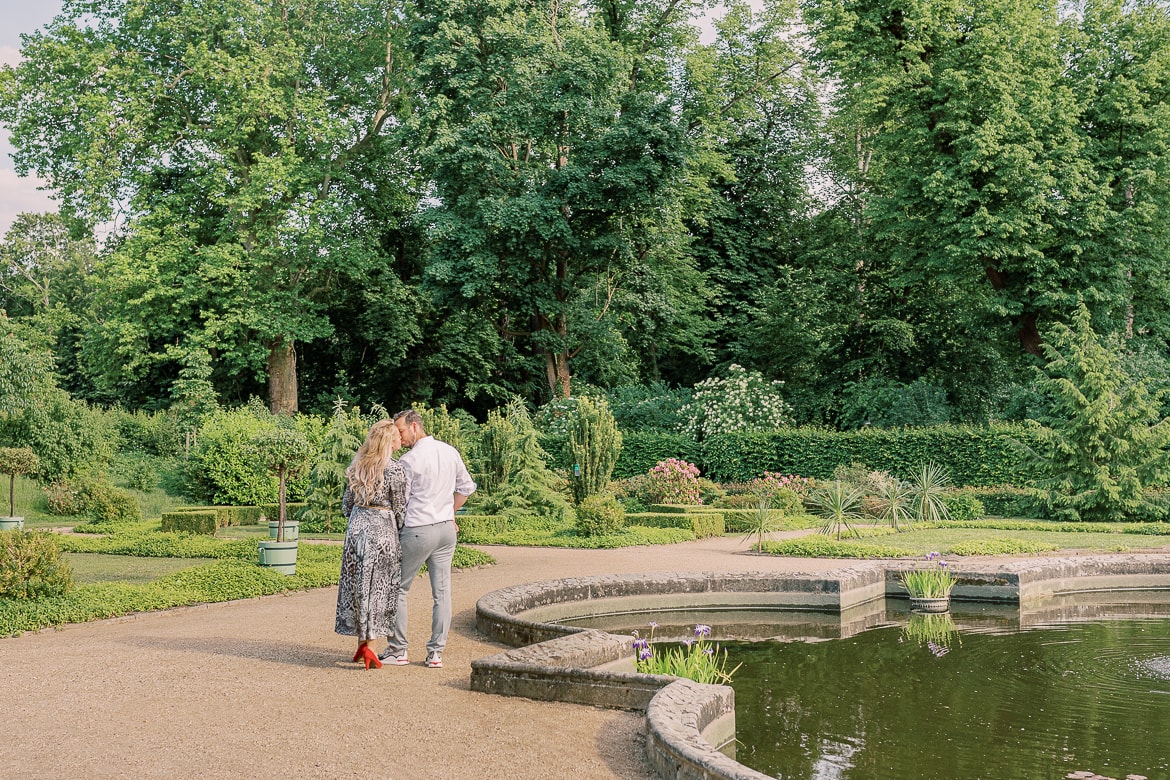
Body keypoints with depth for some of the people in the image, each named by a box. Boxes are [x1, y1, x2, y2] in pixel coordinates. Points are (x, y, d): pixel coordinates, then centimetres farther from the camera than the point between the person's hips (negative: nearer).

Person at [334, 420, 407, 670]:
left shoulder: (356, 465, 6)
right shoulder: (395, 470, -11)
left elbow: (347, 503, 12)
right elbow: (399, 510, -5)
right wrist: (398, 531, 13)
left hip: (357, 527, 5)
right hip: (382, 529, -5)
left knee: (357, 584, 11)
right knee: (377, 588, 2)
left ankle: (361, 644, 17)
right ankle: (368, 646, 2)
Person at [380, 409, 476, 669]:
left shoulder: (409, 460, -14)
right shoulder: (450, 452, 6)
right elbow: (466, 487, 16)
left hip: (417, 531, -6)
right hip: (446, 528, 6)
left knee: (398, 589, 7)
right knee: (442, 592, 7)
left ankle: (397, 651, 11)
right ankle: (436, 653, 9)